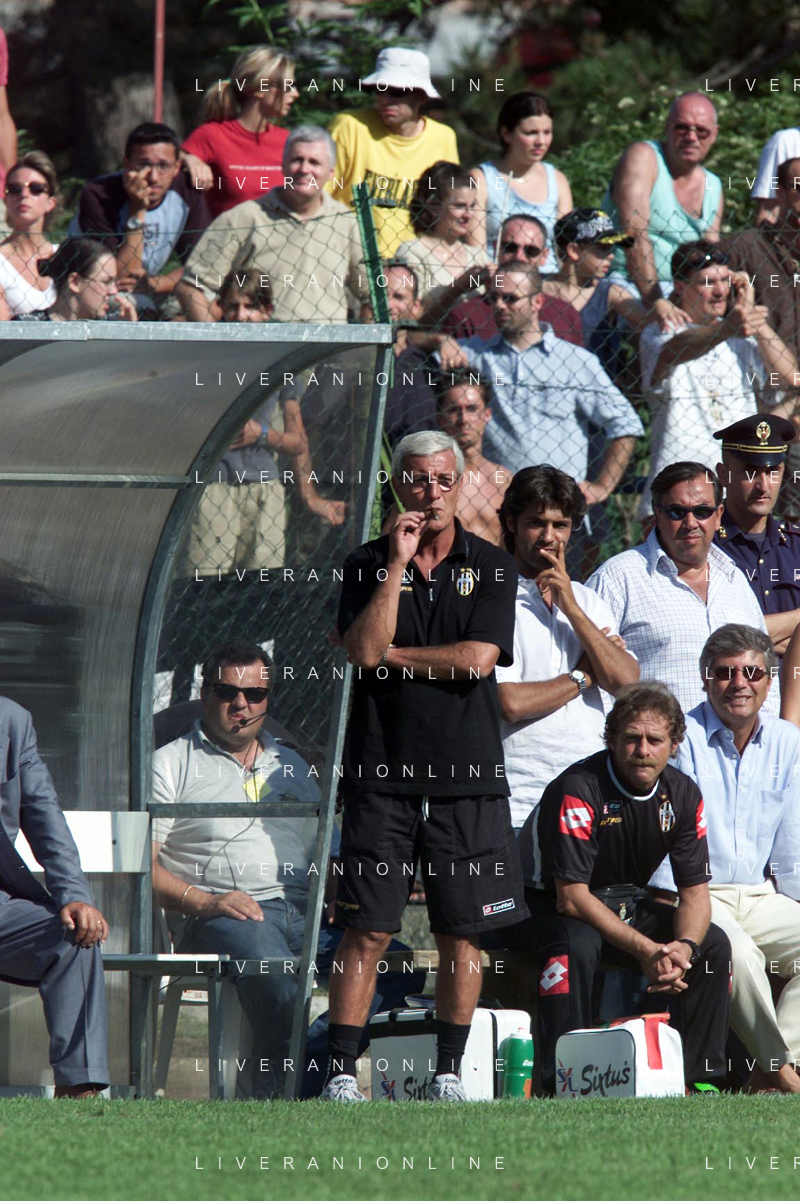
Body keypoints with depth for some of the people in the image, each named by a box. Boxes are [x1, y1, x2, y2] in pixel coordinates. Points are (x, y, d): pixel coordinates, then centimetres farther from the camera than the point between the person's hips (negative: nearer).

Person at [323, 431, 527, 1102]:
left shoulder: (492, 567, 6)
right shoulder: (367, 564, 7)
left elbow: (478, 658, -7)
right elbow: (363, 650, -9)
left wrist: (390, 653, -4)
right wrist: (397, 564, -11)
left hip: (467, 775, 1)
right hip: (383, 770, -1)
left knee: (461, 934, 3)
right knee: (367, 932, -4)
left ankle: (449, 1072, 12)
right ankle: (342, 1072, -2)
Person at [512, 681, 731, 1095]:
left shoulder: (683, 794, -6)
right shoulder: (578, 789, -25)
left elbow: (695, 890, -3)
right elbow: (571, 896, -28)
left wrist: (685, 946, -25)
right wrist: (645, 950, -34)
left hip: (624, 904, 6)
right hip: (548, 904, -6)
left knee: (713, 946, -12)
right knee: (576, 944, -38)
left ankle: (697, 1077, -7)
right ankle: (564, 1082, -37)